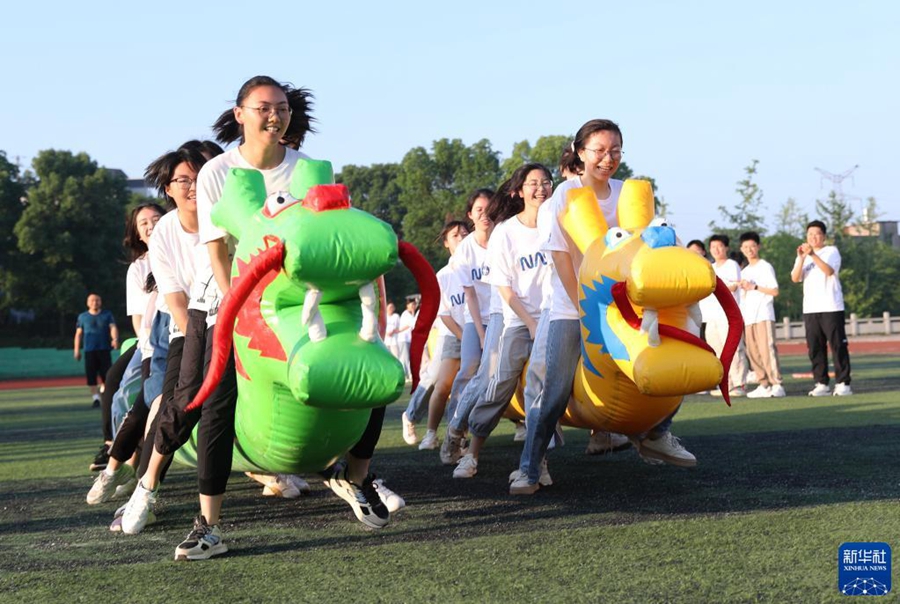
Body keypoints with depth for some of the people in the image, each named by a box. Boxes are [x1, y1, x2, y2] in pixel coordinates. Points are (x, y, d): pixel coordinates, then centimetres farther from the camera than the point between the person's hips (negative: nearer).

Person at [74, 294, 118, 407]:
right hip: (89, 350, 1)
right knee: (91, 375, -6)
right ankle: (95, 397, -2)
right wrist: (77, 350, 6)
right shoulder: (83, 317, 13)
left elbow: (113, 327, -1)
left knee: (107, 374, -5)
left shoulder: (107, 315, 11)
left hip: (104, 349, -1)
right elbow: (78, 333, 13)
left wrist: (115, 339, -21)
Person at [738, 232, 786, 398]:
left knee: (767, 349, -15)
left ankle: (777, 385, -16)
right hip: (748, 317, 7)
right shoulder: (744, 272, 19)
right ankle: (764, 385, 6)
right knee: (752, 352, 2)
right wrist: (741, 317, 6)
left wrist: (754, 287, -13)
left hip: (764, 315, -7)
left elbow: (775, 291, -7)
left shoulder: (765, 267, 0)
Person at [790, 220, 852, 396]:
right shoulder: (802, 256, 16)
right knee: (815, 347, 3)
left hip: (831, 307, -4)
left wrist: (813, 255, -26)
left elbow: (829, 271, -16)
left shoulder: (832, 251, 4)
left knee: (838, 345, -5)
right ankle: (821, 384, 8)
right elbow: (795, 278, 0)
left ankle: (843, 383, -3)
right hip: (810, 309, 4)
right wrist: (802, 258, -14)